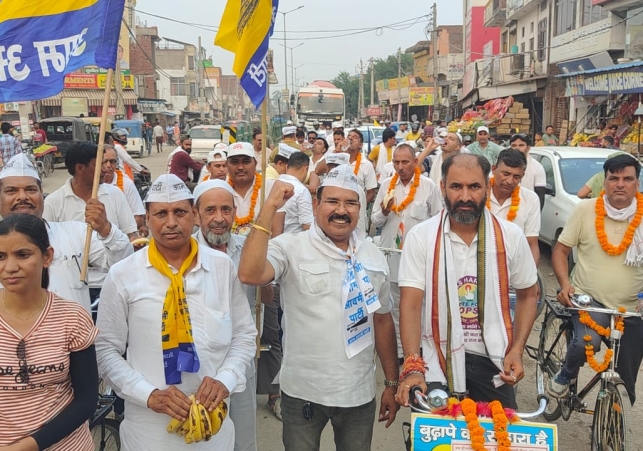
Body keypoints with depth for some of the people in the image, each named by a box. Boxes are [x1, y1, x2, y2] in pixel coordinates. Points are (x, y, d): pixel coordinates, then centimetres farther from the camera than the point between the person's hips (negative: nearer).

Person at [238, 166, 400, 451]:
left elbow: (382, 321, 10)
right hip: (303, 392, -3)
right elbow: (250, 274, -30)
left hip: (360, 393, 4)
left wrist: (392, 383, 10)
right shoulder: (290, 248, -11)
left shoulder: (373, 256, 3)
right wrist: (270, 208, -27)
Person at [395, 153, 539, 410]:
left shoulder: (510, 236, -3)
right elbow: (410, 305, -14)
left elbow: (528, 295, 9)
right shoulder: (420, 237, -10)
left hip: (493, 359, 2)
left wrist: (516, 350, -3)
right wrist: (412, 367, -26)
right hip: (439, 359, -2)